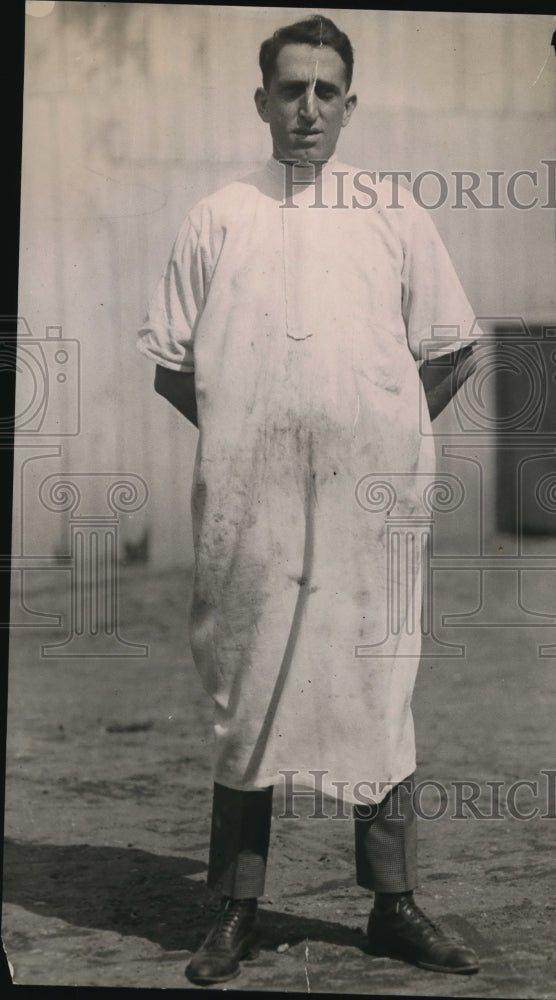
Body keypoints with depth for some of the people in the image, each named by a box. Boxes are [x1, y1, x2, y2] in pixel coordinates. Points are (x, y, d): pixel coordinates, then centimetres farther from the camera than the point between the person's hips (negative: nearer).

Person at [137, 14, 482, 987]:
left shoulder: (393, 212, 8)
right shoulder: (218, 217, 9)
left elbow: (453, 350, 12)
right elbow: (170, 361, 12)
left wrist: (387, 432, 6)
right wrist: (242, 433, 5)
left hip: (370, 499, 0)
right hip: (247, 502, 0)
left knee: (377, 689, 3)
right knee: (244, 689, 4)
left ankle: (395, 905, 11)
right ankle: (237, 908, 12)